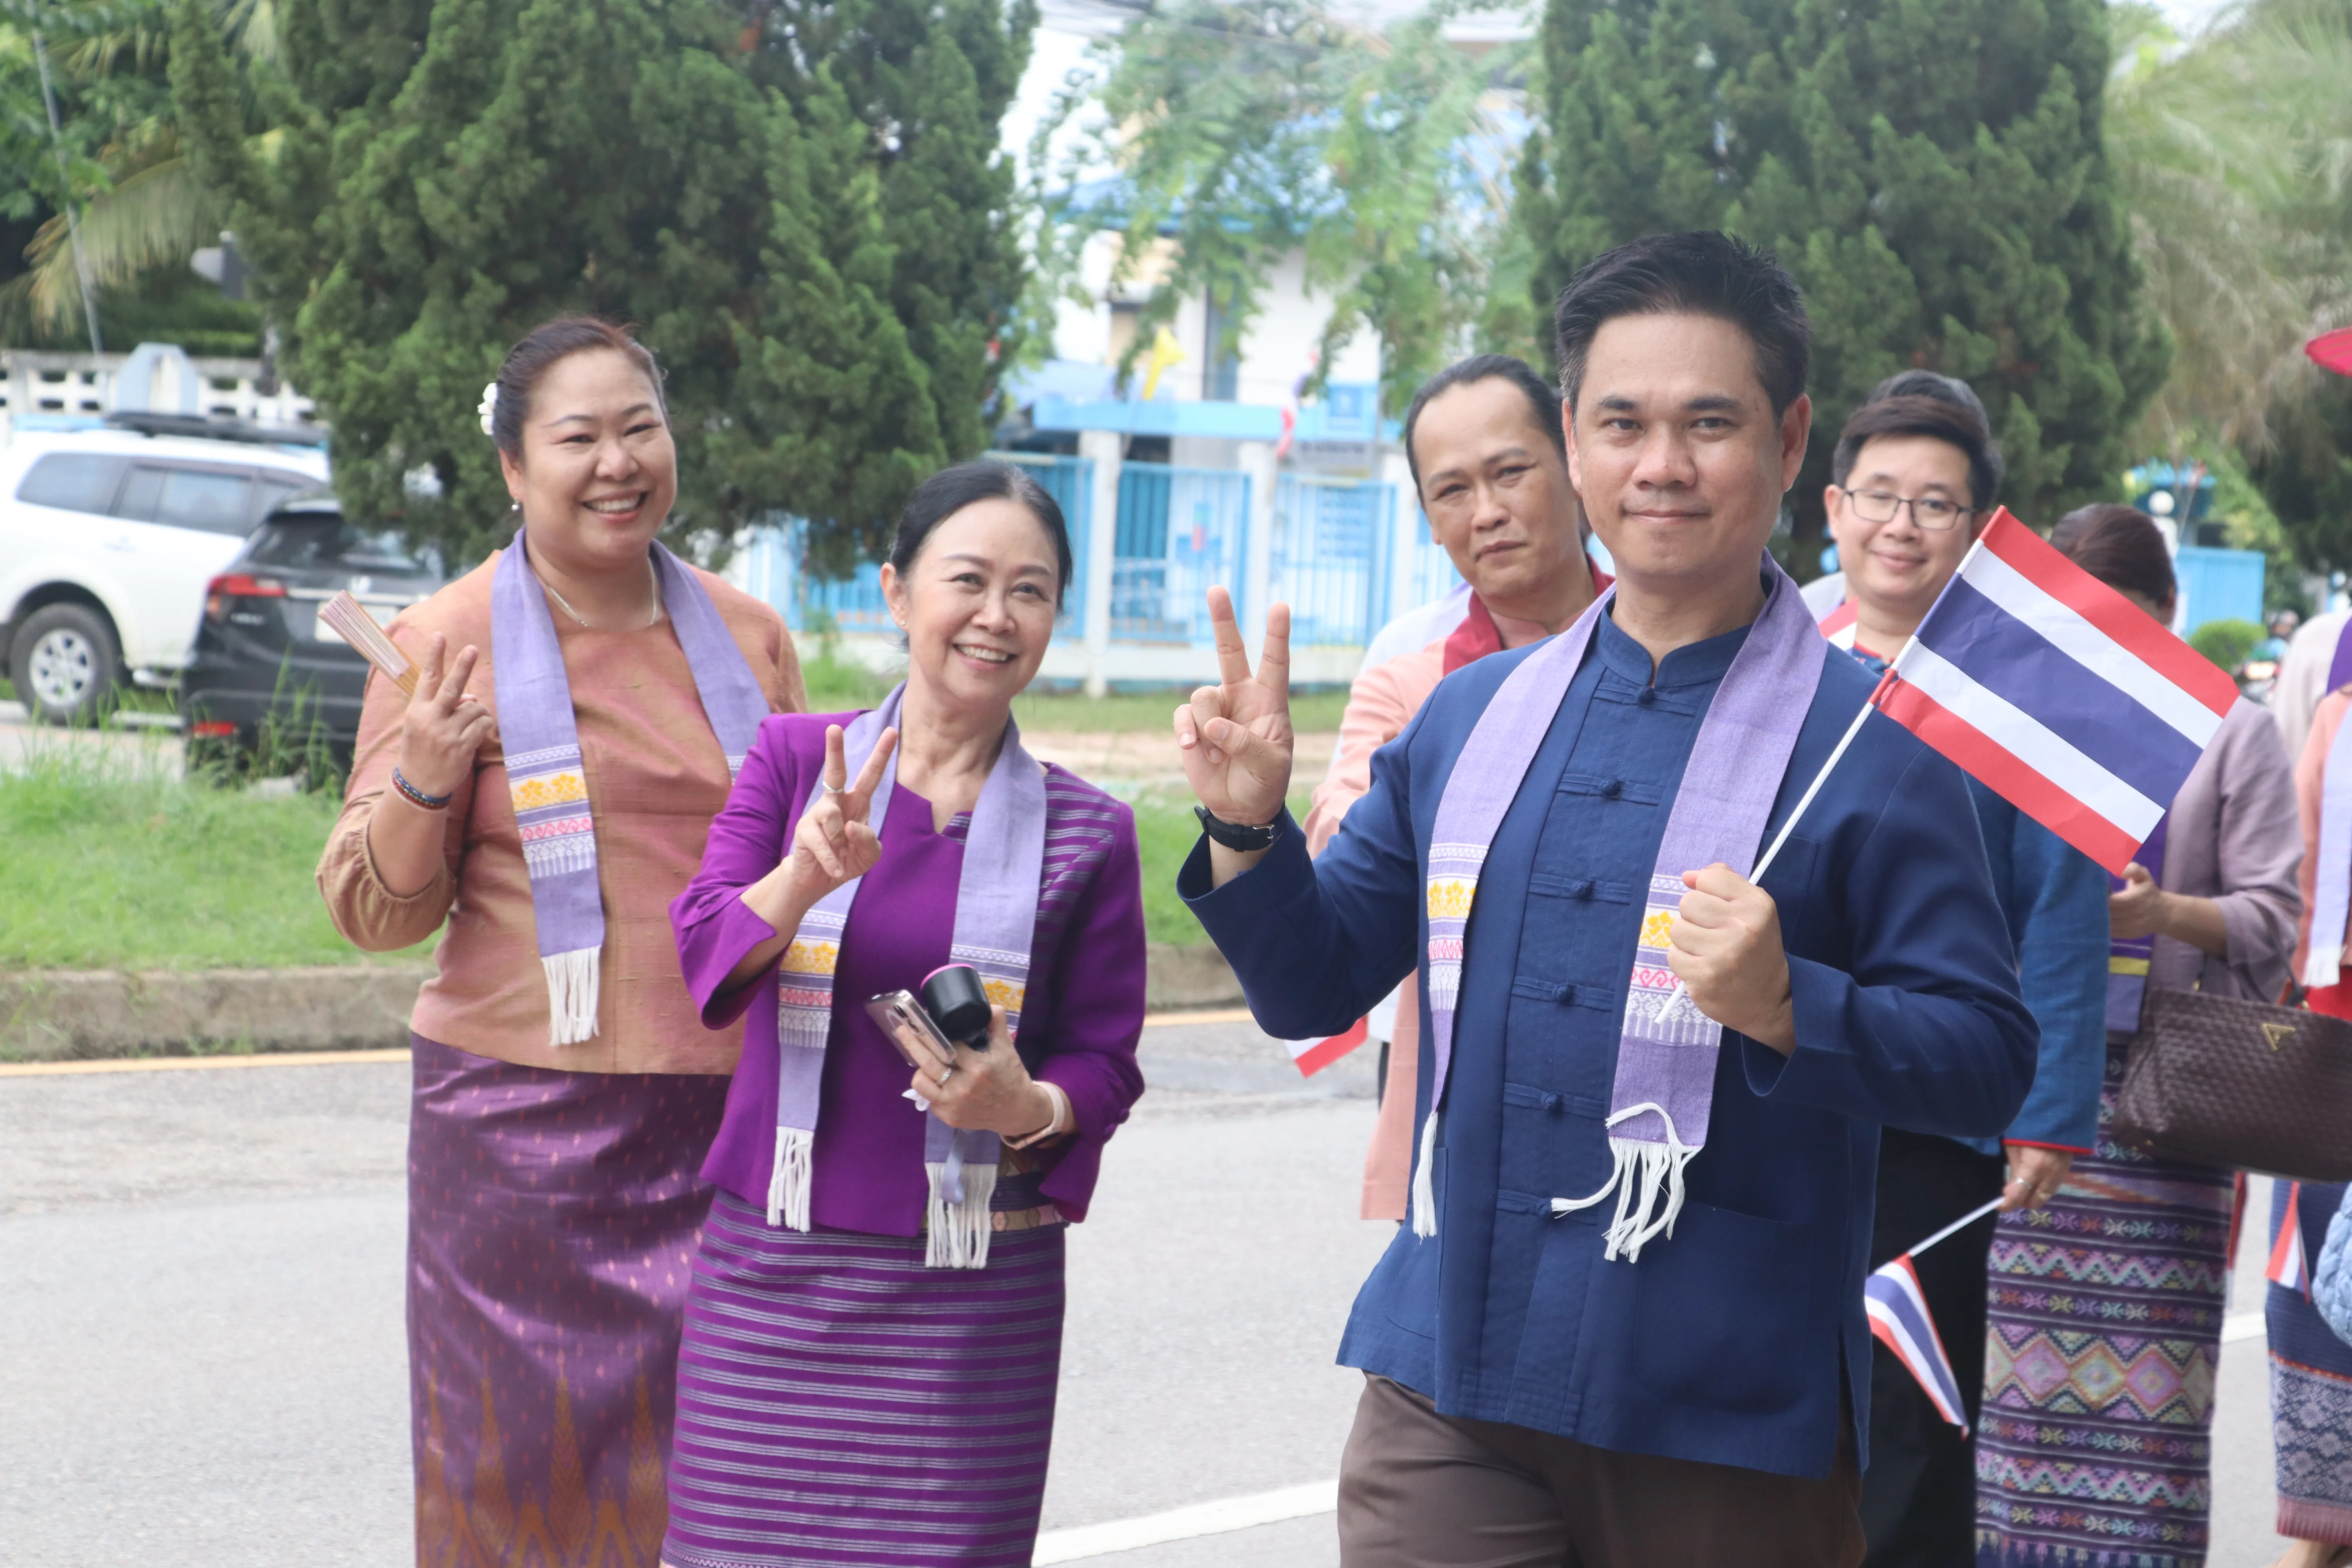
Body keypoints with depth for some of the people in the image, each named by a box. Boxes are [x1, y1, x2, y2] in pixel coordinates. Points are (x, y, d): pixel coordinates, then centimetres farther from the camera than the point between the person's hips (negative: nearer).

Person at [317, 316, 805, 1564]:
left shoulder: (748, 639, 11)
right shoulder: (449, 642, -1)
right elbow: (377, 912, -2)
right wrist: (423, 783, -19)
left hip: (726, 1121, 3)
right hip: (525, 1122, -3)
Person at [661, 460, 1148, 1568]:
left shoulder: (1085, 833, 3)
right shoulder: (793, 759, 5)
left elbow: (1105, 1063, 5)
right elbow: (706, 956, -6)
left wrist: (1026, 1105, -16)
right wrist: (811, 872, -25)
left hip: (976, 1289, 0)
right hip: (773, 1266, 1)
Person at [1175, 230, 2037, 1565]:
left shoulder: (1871, 745, -5)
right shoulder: (1470, 719, 10)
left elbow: (1990, 1063, -9)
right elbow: (1316, 986, 17)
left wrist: (1787, 1007, -25)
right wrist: (1250, 827, 0)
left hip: (1732, 1430, -3)